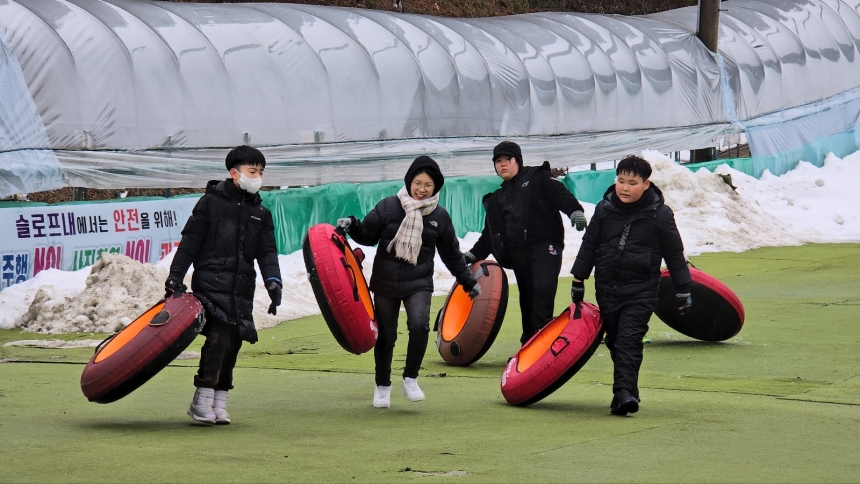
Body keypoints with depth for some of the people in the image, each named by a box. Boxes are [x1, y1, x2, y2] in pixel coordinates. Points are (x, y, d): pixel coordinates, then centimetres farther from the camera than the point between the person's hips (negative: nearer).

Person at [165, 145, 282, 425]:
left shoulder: (261, 213, 17)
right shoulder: (211, 202, 3)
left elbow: (267, 252, 11)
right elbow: (190, 241, 1)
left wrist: (273, 281, -7)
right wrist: (175, 276, -6)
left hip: (242, 289, 5)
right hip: (211, 283, -5)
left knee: (233, 344, 4)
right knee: (218, 337, -18)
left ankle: (219, 404, 11)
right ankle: (202, 402, -12)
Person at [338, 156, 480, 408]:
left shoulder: (439, 216, 2)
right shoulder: (388, 207, -5)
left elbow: (452, 255, 12)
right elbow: (368, 235, 1)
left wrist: (469, 282, 15)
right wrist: (352, 226, -19)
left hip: (418, 283, 0)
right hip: (385, 282, 0)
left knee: (419, 325, -24)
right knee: (386, 336, 7)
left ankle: (410, 379, -8)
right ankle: (382, 386, 26)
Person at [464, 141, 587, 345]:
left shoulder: (537, 178, 9)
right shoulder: (497, 198, 25)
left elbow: (560, 194, -6)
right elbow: (490, 234, 25)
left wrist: (574, 210, -25)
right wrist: (474, 254, 14)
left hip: (545, 246, -5)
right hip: (518, 253, 6)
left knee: (543, 290, -21)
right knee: (527, 297, 6)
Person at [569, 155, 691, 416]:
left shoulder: (659, 215, -5)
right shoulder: (604, 209, 2)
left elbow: (674, 254, 3)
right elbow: (589, 245, 12)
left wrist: (683, 289, 4)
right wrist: (578, 279, 13)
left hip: (641, 290, -4)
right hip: (607, 287, 4)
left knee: (629, 341, -15)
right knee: (614, 341, 10)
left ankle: (624, 392, -22)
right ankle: (628, 390, 22)